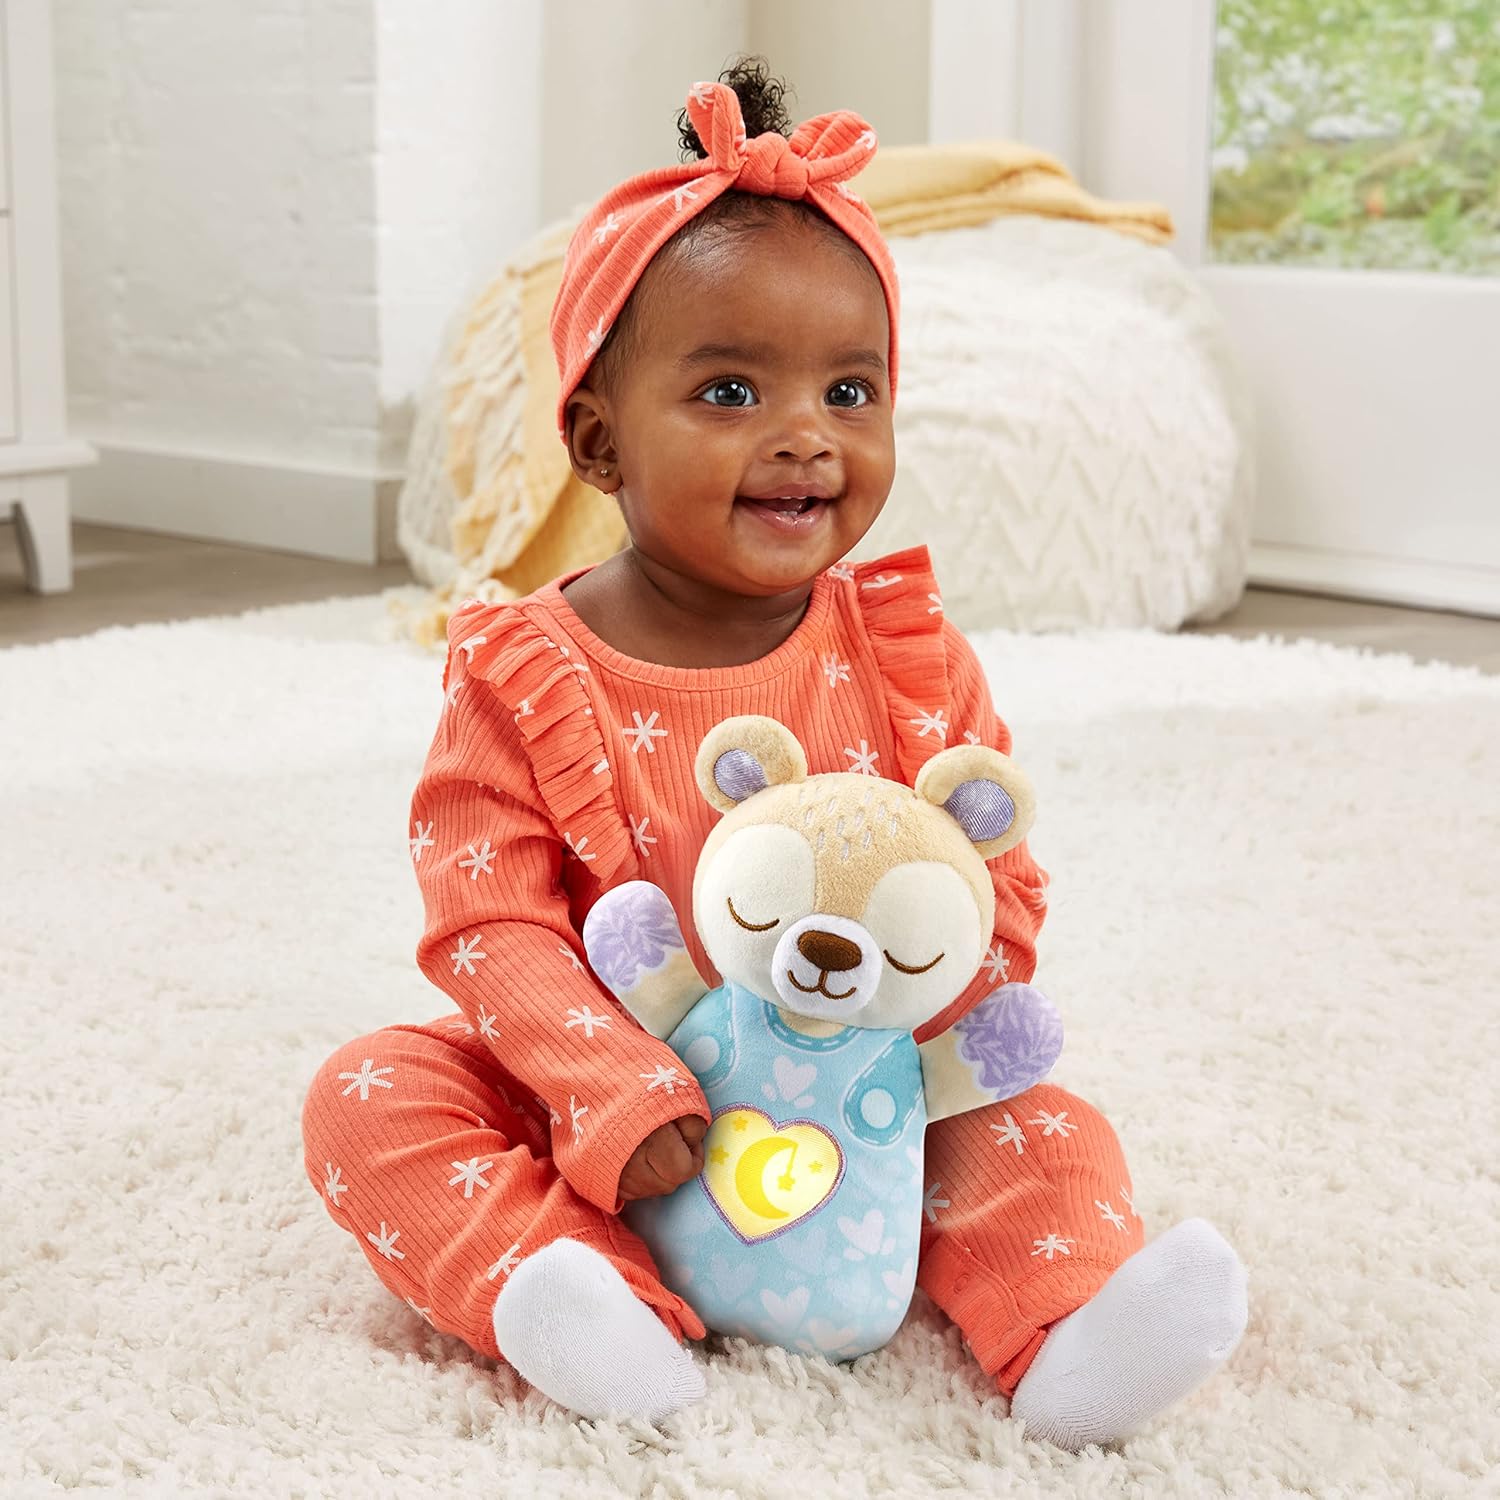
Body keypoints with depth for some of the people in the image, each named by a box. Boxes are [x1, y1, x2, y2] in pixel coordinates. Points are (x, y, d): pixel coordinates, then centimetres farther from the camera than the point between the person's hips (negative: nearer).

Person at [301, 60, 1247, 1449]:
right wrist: (617, 1098, -29)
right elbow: (493, 925, -15)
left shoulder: (907, 657, -6)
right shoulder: (528, 681, -13)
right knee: (373, 1099, -21)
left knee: (1048, 1132, -17)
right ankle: (576, 1290, -36)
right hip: (601, 1091, -1)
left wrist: (899, 1034, -22)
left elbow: (998, 882, -3)